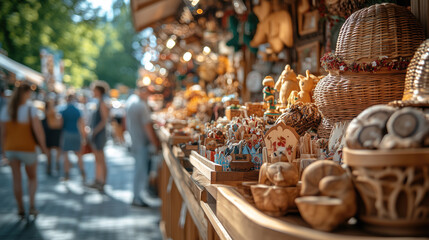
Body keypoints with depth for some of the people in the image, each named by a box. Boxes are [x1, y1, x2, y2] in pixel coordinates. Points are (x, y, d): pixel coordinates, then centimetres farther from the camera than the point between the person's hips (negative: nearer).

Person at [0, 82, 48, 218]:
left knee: (17, 180, 12)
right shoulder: (30, 109, -14)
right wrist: (43, 146, -6)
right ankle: (32, 204, -2)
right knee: (32, 178, 15)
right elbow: (38, 130, -19)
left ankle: (20, 209, 14)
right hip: (27, 149, -3)